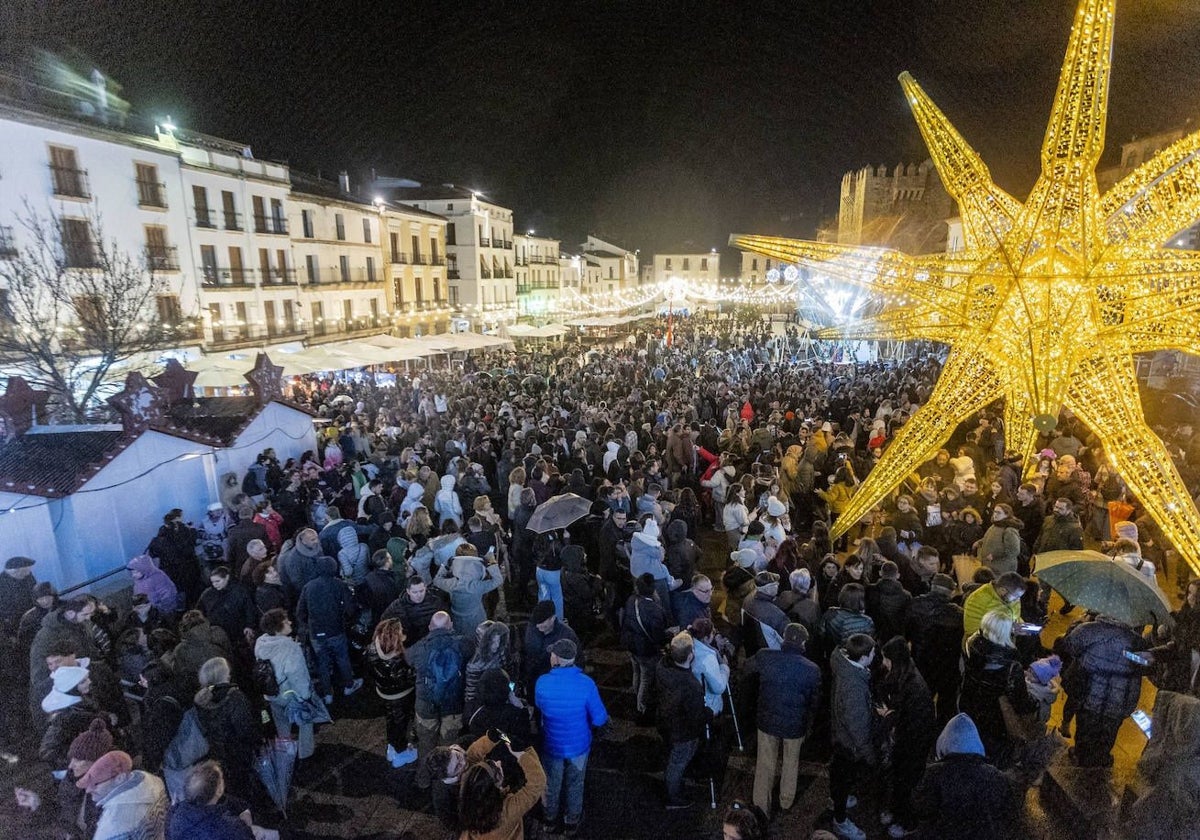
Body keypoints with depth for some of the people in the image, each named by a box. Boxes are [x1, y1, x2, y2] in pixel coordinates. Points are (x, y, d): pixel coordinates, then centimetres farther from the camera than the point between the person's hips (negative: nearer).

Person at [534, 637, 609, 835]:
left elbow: (539, 708, -2)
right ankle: (572, 822, 44)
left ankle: (550, 817, 50)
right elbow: (600, 719, -19)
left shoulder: (542, 682, -24)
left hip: (552, 745, 1)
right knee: (574, 785, 25)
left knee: (551, 783, 27)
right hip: (578, 745, -1)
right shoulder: (586, 684, -28)